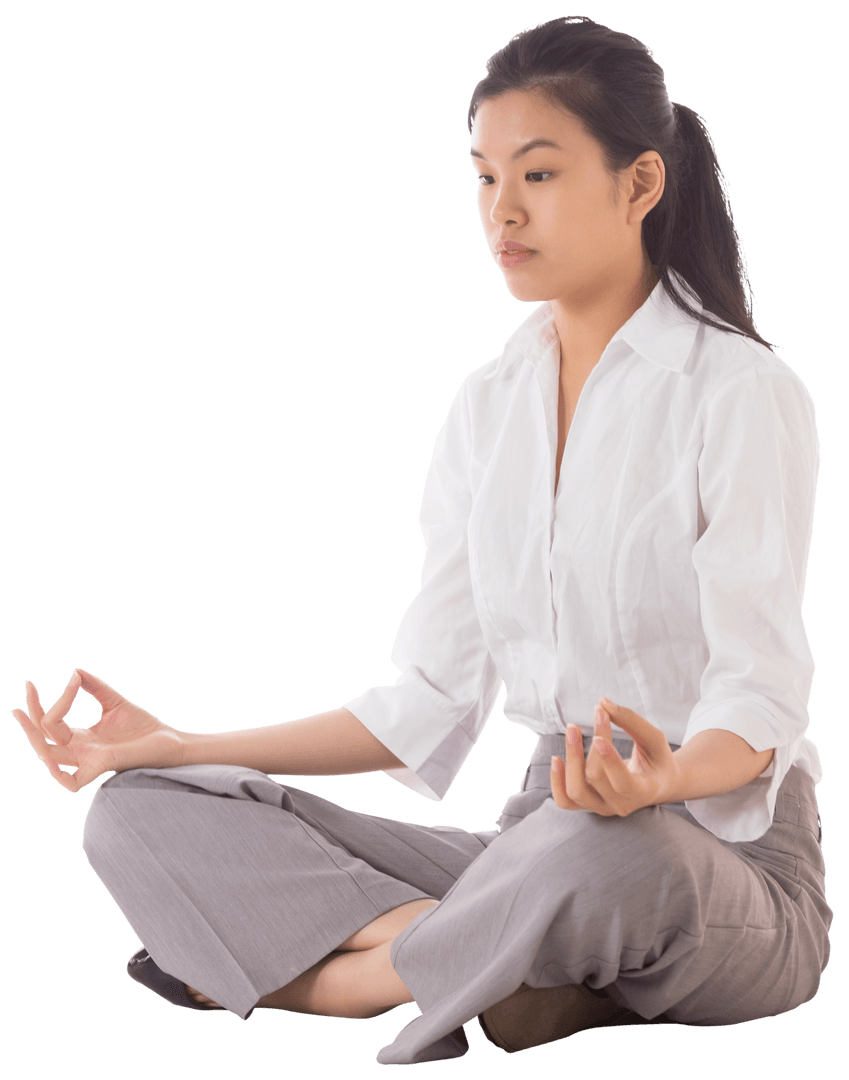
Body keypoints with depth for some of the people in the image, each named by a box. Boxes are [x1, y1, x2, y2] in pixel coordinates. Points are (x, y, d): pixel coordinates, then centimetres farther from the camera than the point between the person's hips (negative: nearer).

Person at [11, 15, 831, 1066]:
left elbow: (760, 699, -16)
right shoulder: (488, 406, 12)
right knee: (139, 816, -8)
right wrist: (171, 748, 6)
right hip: (544, 836, 6)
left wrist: (662, 778, -39)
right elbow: (430, 704, 11)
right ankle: (499, 964, -24)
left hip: (726, 854, -6)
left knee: (603, 851, -44)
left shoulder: (742, 394, -8)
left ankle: (315, 967, -17)